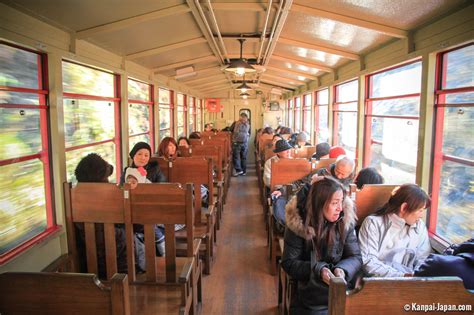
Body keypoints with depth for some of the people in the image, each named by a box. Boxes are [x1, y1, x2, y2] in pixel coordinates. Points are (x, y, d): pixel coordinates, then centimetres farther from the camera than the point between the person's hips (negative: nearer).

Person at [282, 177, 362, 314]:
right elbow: (288, 263, -10)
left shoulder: (345, 220, -6)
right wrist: (318, 270, -25)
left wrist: (342, 269, -24)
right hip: (308, 286, -2)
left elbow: (355, 257, -3)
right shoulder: (298, 223, -14)